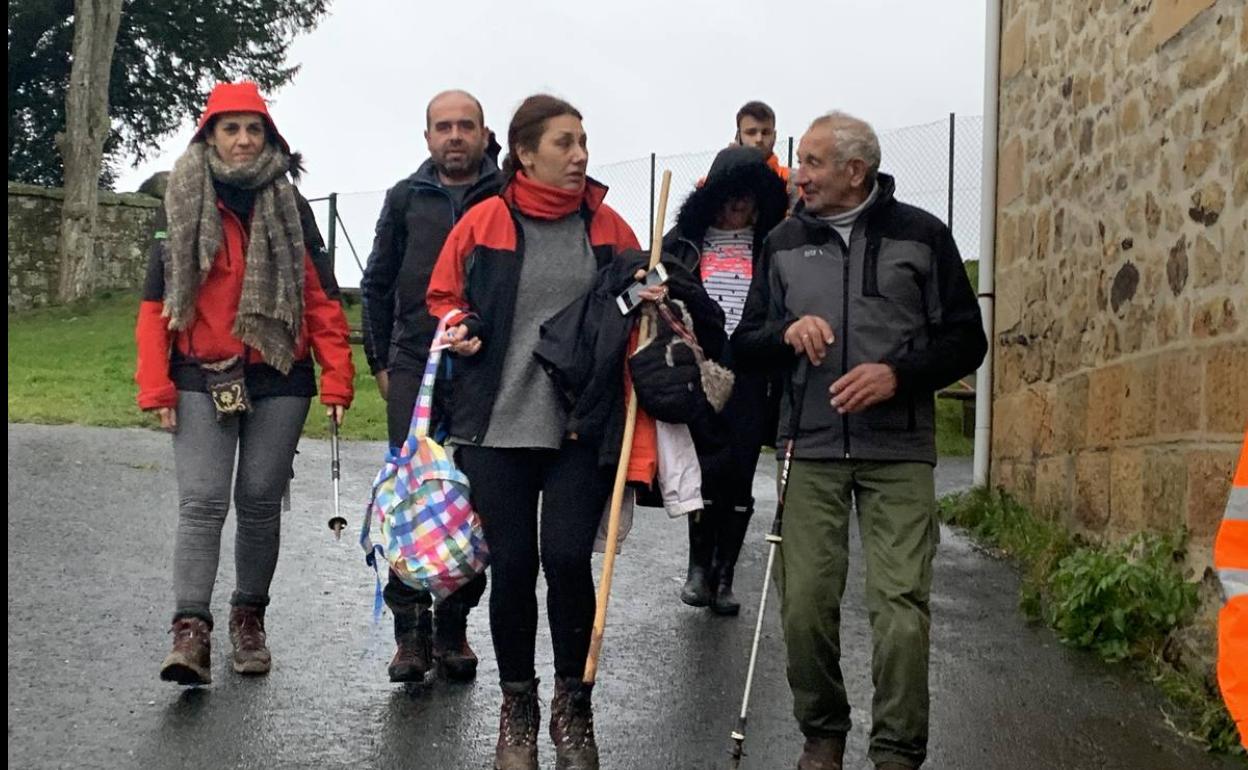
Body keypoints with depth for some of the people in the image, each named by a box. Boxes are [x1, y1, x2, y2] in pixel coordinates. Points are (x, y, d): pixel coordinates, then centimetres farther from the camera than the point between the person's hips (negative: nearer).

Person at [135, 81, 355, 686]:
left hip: (279, 377, 1)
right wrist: (156, 385, -5)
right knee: (201, 501, -11)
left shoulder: (289, 206, 7)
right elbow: (156, 302, 3)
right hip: (202, 379, -1)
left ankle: (249, 618, 22)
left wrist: (336, 377, -4)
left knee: (260, 501, 6)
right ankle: (191, 630, -12)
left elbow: (320, 297, 5)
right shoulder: (181, 205, 5)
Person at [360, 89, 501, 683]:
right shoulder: (406, 199, 11)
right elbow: (377, 285, 17)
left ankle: (454, 624, 15)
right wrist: (380, 361, 11)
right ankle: (410, 626, 4)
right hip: (414, 369, 1)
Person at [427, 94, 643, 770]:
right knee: (512, 565, 4)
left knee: (567, 558, -6)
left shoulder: (607, 226, 6)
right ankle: (517, 708, 23)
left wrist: (646, 303, -5)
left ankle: (573, 707, 14)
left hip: (582, 427, 0)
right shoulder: (483, 223, 2)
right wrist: (460, 329, -7)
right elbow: (443, 297, 13)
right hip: (498, 426, 0)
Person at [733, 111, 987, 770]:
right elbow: (745, 342, 15)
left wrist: (899, 374, -13)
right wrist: (786, 333, -8)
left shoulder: (921, 235, 4)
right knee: (805, 602, 1)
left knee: (902, 605, -8)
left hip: (898, 450, -2)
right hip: (810, 448, 2)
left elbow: (966, 339, 4)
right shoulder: (784, 241, 12)